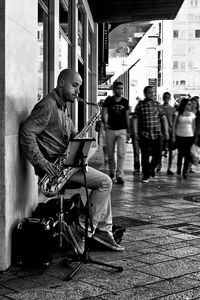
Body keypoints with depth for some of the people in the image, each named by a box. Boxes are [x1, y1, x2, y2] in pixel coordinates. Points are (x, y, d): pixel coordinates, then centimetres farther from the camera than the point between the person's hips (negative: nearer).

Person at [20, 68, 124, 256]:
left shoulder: (64, 106, 17)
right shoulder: (47, 105, -15)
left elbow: (71, 131, 24)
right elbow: (27, 132, -22)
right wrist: (40, 160, -27)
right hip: (53, 164, -10)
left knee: (104, 182, 14)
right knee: (105, 182, -14)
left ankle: (103, 231, 15)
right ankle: (82, 232, -9)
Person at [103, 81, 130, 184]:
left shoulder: (125, 101, 8)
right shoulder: (109, 100, 2)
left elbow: (127, 117, 12)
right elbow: (105, 112, -6)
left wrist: (128, 131, 9)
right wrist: (105, 123, -26)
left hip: (122, 130, 1)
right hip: (110, 130, -1)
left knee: (121, 153, -9)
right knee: (110, 154, 9)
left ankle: (120, 175, -8)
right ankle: (112, 171, 31)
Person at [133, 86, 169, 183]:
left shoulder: (157, 104, 7)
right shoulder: (140, 105, 1)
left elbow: (163, 118, 8)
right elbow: (135, 120, 2)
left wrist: (166, 131, 2)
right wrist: (135, 133, -4)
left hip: (156, 135, 2)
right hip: (144, 135, -2)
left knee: (157, 155, 0)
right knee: (145, 156, 1)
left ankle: (151, 168, 29)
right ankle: (146, 176, 13)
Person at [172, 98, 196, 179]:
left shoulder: (192, 114, 4)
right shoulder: (178, 113, -2)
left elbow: (193, 126, 10)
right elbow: (174, 125, 1)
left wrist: (194, 136, 8)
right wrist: (174, 136, -2)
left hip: (189, 136, 1)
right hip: (180, 136, -1)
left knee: (187, 154, 1)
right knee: (180, 153, 7)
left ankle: (185, 171, 9)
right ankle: (178, 169, 27)